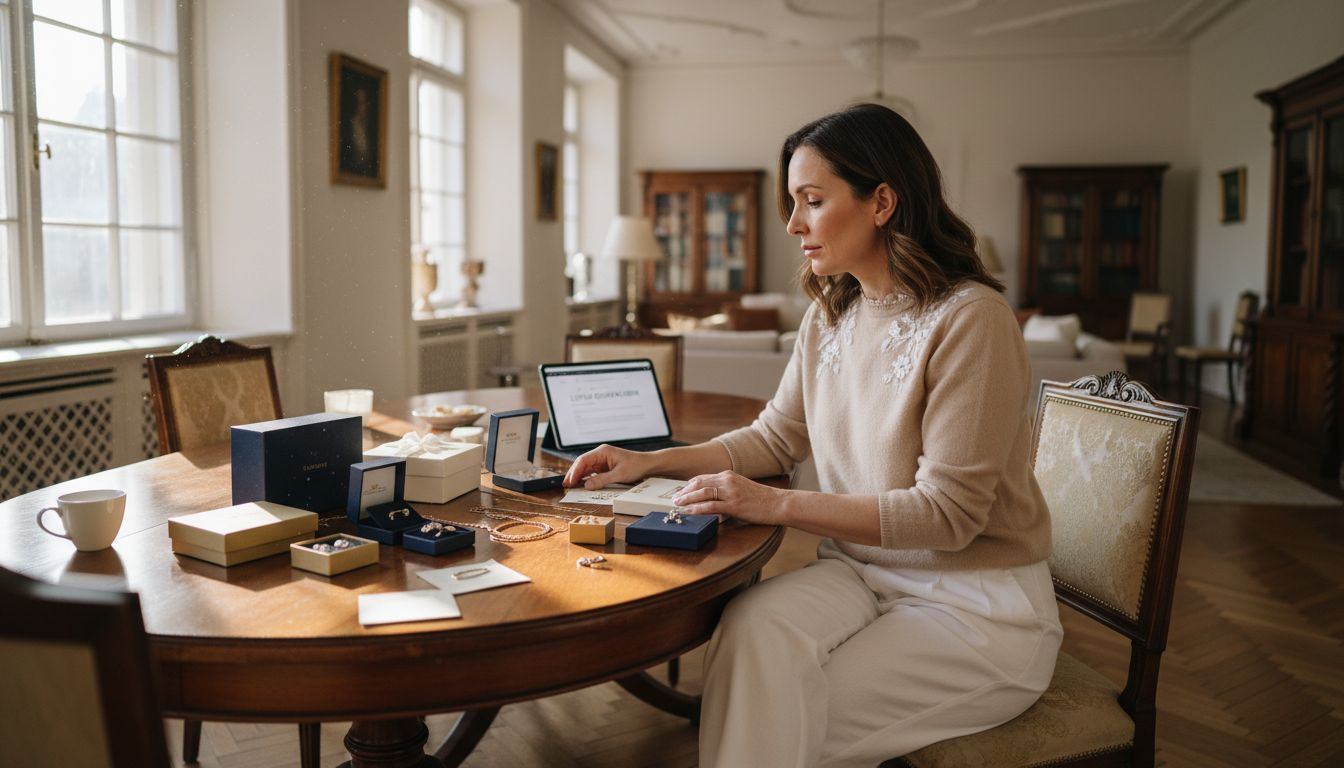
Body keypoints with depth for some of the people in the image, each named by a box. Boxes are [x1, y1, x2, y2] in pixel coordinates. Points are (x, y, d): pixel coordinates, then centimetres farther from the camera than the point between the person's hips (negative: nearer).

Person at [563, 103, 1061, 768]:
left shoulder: (970, 318, -18)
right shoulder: (830, 315, 6)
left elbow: (947, 511, -20)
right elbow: (776, 438, 15)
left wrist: (777, 504, -22)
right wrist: (649, 462, 5)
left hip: (978, 600, -5)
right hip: (859, 570, 5)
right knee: (754, 630, -25)